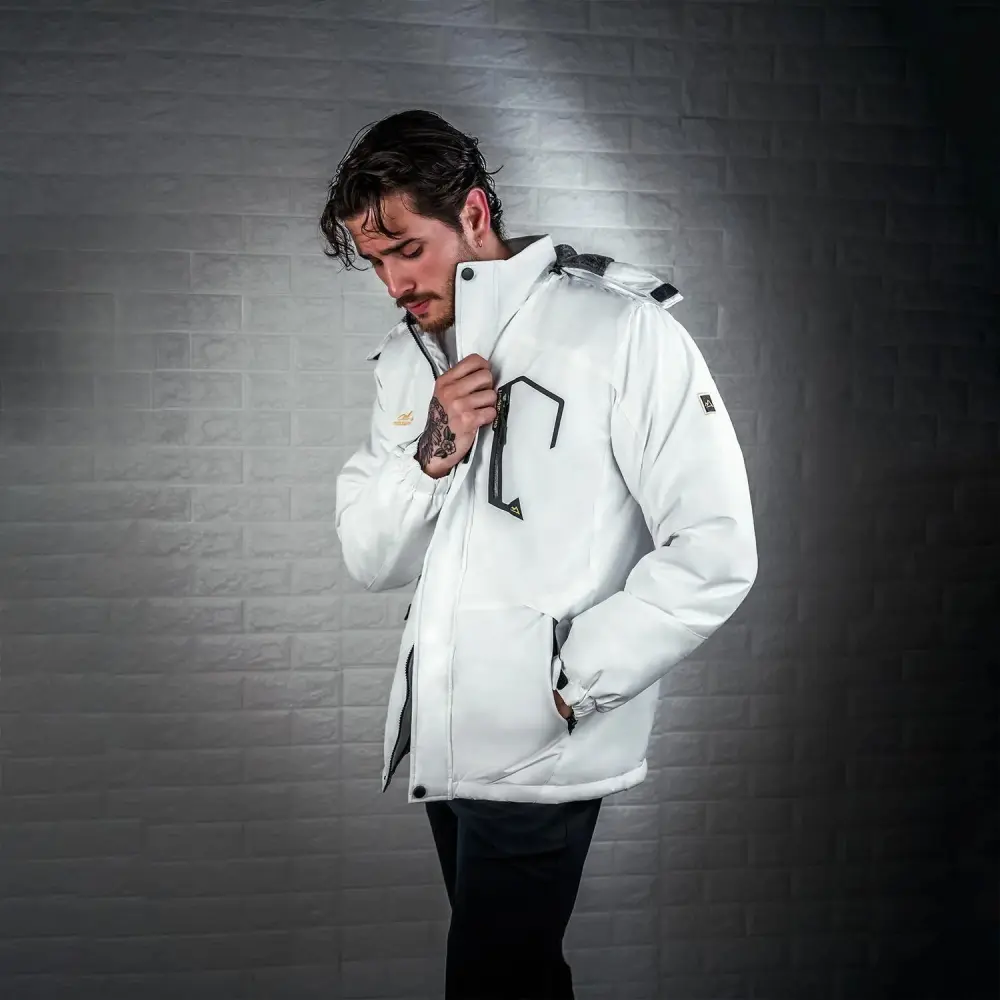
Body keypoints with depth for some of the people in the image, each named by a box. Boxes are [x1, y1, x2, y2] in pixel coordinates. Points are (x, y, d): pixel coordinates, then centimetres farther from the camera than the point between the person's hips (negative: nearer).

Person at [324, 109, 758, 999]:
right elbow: (370, 560, 7)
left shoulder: (623, 332, -12)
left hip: (538, 748, -6)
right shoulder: (409, 359, 9)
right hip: (441, 738, 7)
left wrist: (571, 683, -13)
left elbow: (715, 551, -15)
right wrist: (429, 456, -11)